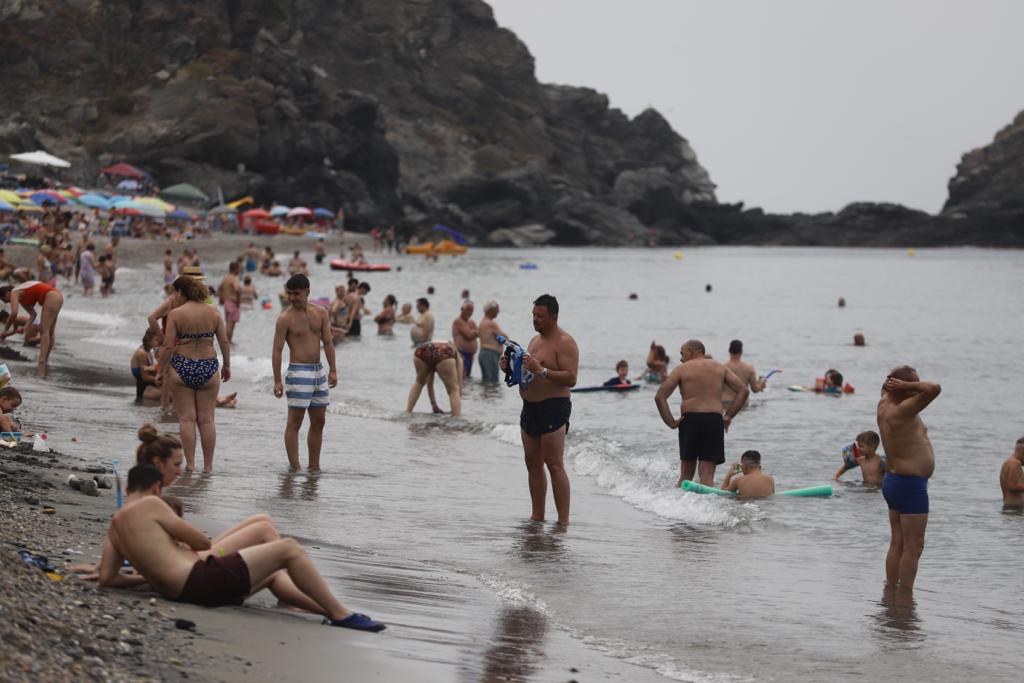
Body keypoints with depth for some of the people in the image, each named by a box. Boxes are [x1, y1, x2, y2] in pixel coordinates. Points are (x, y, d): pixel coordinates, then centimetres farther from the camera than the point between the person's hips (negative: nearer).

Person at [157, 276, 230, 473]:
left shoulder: (175, 314, -8)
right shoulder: (214, 312, 2)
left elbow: (168, 346, -10)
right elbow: (224, 342, 3)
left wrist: (162, 368, 3)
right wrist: (227, 365, 15)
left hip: (182, 367, -3)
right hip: (208, 367, 3)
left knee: (186, 418, 5)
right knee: (207, 419, 8)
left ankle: (190, 464, 2)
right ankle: (208, 466, 11)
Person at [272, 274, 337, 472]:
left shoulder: (320, 313, 6)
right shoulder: (285, 318, -8)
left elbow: (328, 342, 8)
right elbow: (277, 350, -9)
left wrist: (333, 370, 0)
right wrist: (277, 380, -14)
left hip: (319, 371, 6)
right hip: (298, 372, -6)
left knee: (318, 422, 9)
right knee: (294, 422, -5)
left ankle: (314, 467, 17)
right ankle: (294, 467, -3)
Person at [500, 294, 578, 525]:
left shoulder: (564, 342, -10)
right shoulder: (535, 340, 18)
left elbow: (571, 378, -19)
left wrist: (541, 370, -28)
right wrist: (511, 368, 7)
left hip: (553, 407, -9)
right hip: (530, 407, 9)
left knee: (554, 464, -11)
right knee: (533, 463, 9)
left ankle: (563, 521, -10)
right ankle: (537, 516, 15)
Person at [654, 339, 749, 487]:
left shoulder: (682, 369, 6)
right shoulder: (719, 368, 15)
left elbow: (659, 397, -2)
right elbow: (743, 390, 9)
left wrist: (671, 422, 1)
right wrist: (729, 416, 9)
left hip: (690, 420, -1)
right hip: (714, 420, 1)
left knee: (686, 475, 11)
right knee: (707, 474, -1)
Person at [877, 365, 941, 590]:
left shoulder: (884, 406, 3)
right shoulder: (902, 410, -22)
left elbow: (885, 391, 28)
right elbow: (934, 388, -32)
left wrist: (891, 385, 7)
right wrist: (907, 385, -19)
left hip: (893, 480, 9)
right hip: (910, 485, -9)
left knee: (897, 544, 13)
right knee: (913, 546, -5)